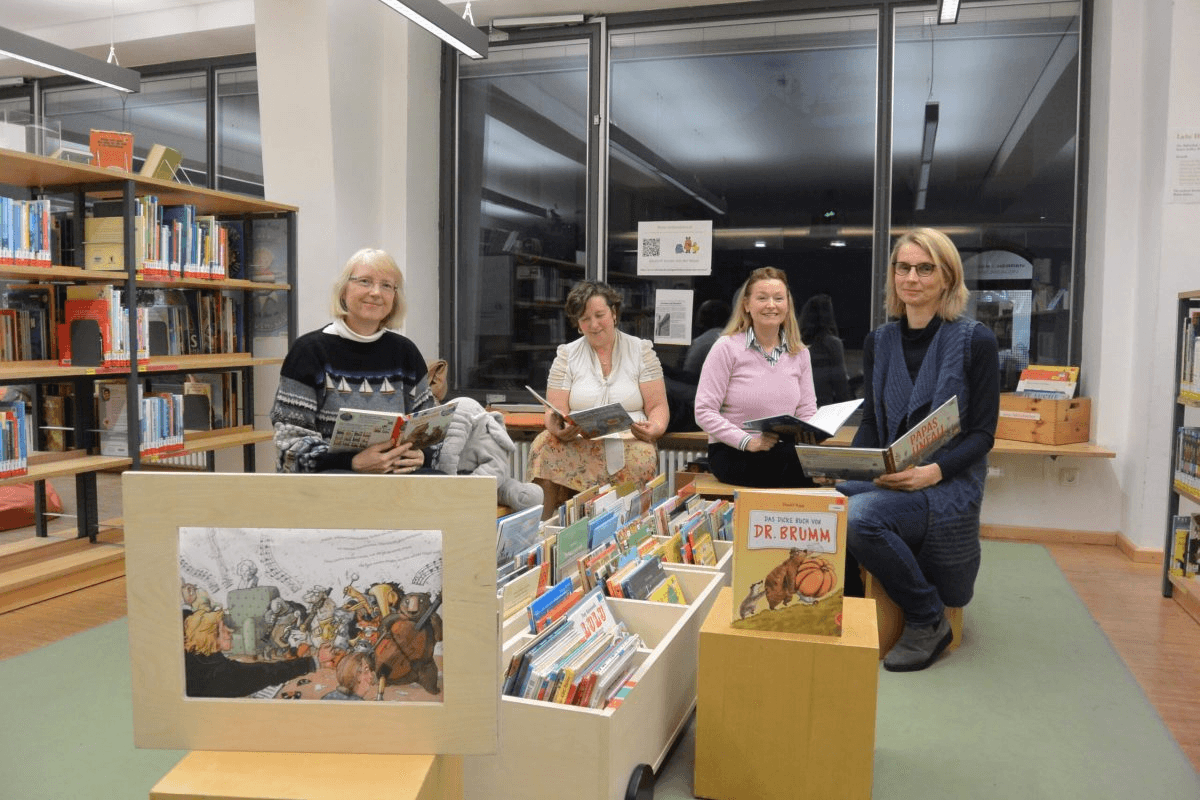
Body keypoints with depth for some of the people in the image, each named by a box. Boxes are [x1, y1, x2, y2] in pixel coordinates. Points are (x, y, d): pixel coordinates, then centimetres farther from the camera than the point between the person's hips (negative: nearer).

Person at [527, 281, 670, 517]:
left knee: (643, 457, -36)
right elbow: (554, 411, 5)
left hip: (628, 442, 0)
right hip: (578, 443, 1)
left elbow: (657, 406, 7)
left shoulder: (641, 350, 12)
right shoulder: (566, 355, 14)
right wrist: (557, 429, -19)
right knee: (545, 445, -33)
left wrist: (655, 429, -17)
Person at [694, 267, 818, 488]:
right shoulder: (727, 348, -4)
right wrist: (748, 442, -21)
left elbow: (808, 412, 12)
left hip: (784, 450, 5)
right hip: (731, 453, -5)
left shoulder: (799, 353, 12)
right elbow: (704, 411, -9)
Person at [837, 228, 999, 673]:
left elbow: (982, 433, -5)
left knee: (859, 516, -32)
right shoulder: (878, 342, 11)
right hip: (887, 480, 5)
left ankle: (929, 623, -7)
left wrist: (934, 470, -22)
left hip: (948, 485, -4)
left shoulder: (975, 342, -3)